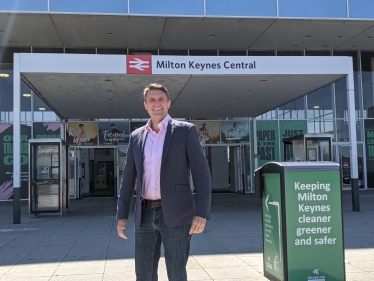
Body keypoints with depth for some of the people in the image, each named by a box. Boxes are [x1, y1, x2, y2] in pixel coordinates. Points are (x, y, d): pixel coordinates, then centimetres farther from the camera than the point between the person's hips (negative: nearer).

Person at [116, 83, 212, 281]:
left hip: (175, 214, -4)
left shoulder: (185, 130, 0)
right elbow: (128, 179, 15)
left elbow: (201, 173, -5)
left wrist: (202, 212, -14)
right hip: (145, 215, 4)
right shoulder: (136, 136, 12)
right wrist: (122, 215, 8)